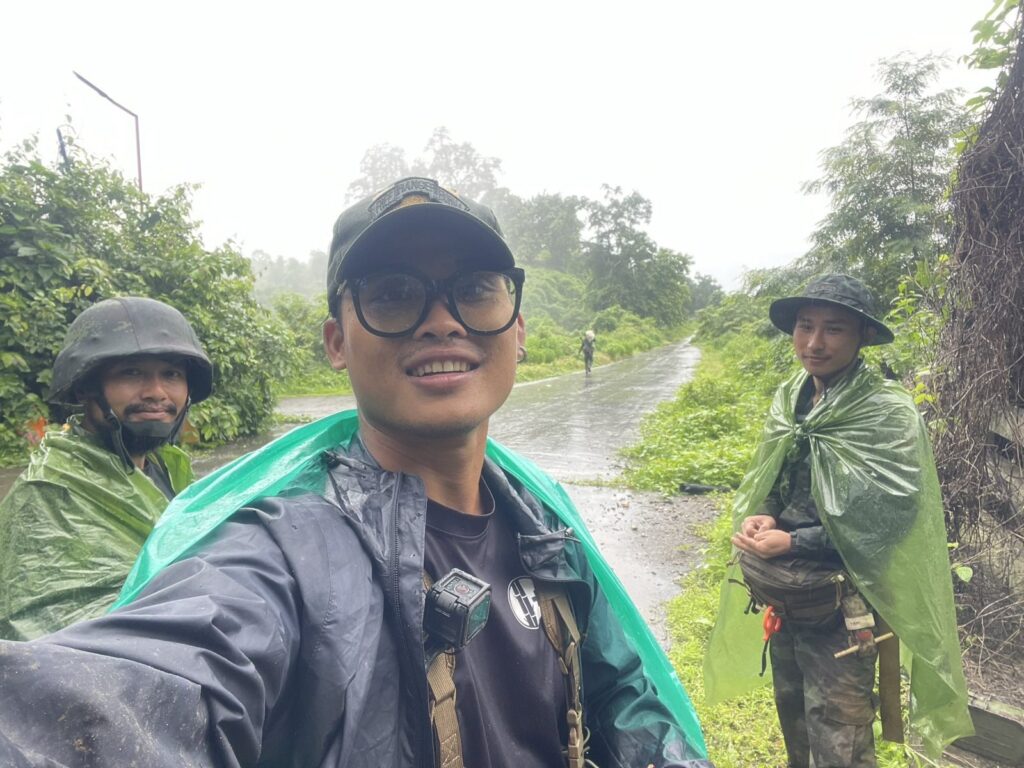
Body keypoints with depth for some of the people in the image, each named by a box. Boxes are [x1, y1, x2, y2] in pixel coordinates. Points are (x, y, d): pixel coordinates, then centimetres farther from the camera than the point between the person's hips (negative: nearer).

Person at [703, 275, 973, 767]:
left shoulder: (888, 414, -17)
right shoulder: (789, 399, 2)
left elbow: (882, 519, -18)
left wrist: (791, 544, -20)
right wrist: (761, 517, -10)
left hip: (843, 605, -6)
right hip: (783, 593, 6)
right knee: (793, 717, 24)